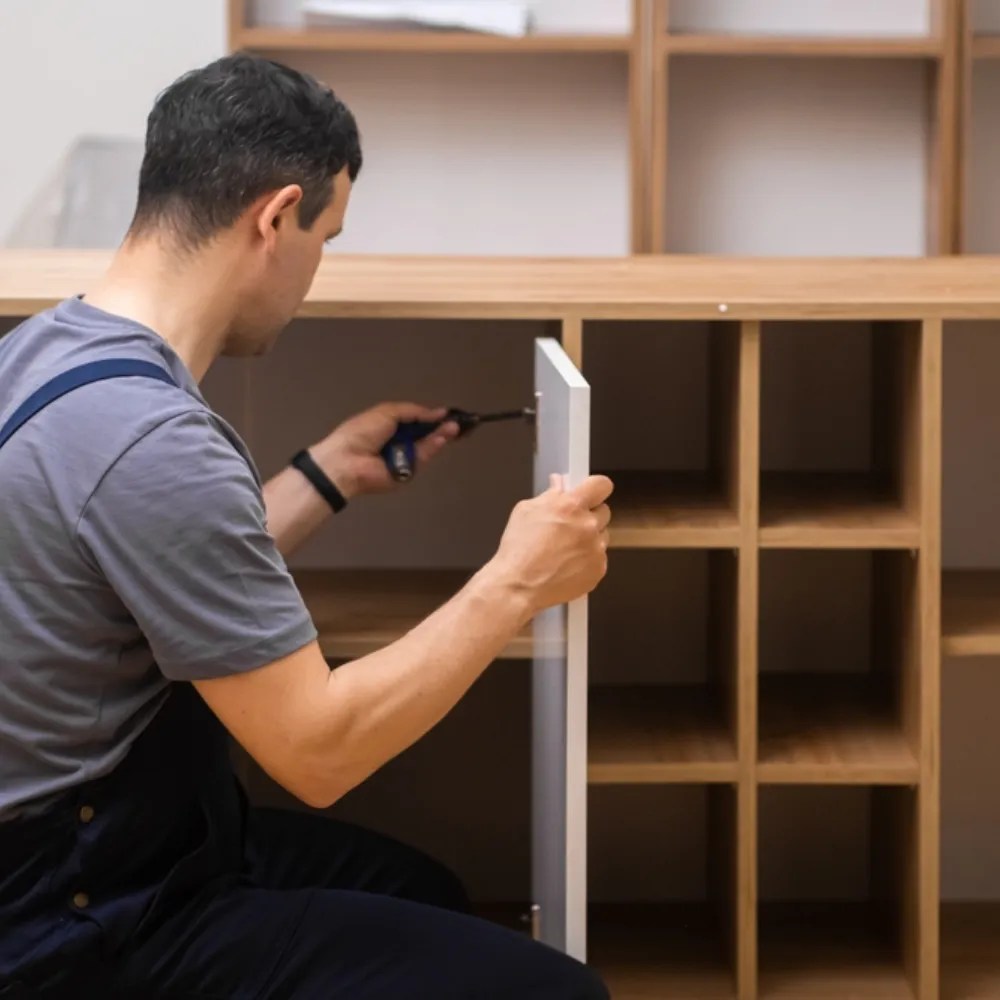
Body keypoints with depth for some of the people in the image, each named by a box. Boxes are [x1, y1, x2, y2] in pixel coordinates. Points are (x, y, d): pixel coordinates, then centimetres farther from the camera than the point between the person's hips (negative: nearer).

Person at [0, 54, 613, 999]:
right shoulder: (149, 439, -28)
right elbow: (316, 749, -23)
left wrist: (328, 473, 17)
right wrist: (515, 584, -14)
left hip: (82, 845, 10)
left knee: (422, 896, 29)